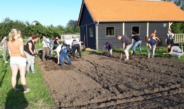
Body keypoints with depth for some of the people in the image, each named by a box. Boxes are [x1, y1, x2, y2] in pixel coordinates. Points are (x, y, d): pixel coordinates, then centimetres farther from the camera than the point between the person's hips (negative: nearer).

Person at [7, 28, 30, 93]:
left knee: (14, 75, 13)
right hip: (20, 59, -5)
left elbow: (10, 53, 5)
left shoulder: (9, 43, 0)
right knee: (22, 75, 5)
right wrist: (25, 56, -3)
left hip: (12, 59, 5)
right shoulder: (20, 42, -18)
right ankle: (25, 89, 15)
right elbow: (22, 53, -22)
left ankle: (15, 89, 23)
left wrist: (13, 58, 16)